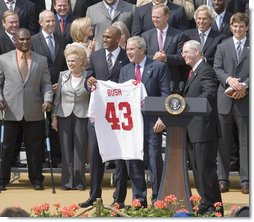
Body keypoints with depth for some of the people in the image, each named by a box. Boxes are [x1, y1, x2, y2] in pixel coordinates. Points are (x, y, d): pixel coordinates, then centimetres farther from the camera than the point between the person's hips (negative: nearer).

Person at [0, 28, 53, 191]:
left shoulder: (41, 60, 10)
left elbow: (46, 84, 7)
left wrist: (47, 100, -10)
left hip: (34, 112, 1)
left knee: (35, 148, 5)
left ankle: (36, 180, 16)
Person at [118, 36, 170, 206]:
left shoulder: (159, 67, 1)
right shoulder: (125, 70, 15)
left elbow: (165, 95, -4)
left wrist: (162, 118, -12)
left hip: (152, 122, -5)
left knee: (154, 159, -4)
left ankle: (157, 198, 3)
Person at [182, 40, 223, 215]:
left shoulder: (206, 71, -13)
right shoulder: (194, 72, 19)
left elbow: (209, 94, -27)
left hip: (204, 128, -10)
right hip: (193, 130, 10)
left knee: (206, 168, -7)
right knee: (197, 168, 14)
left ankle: (213, 206, -2)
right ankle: (205, 204, 21)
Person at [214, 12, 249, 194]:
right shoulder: (223, 47, 10)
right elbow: (217, 68, 3)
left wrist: (245, 85, -17)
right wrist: (229, 79, -16)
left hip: (245, 99, -2)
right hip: (225, 99, 2)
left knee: (246, 141, 1)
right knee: (224, 142, 6)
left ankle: (246, 181, 4)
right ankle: (223, 179, 11)